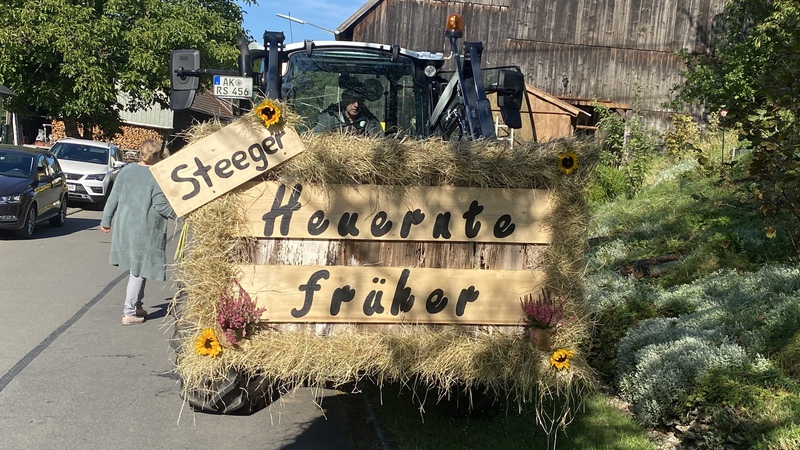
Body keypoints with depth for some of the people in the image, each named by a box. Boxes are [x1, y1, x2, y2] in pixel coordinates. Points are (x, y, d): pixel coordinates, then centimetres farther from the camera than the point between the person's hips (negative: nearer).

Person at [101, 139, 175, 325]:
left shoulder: (126, 171, 4)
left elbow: (114, 198, 8)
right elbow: (160, 205, -15)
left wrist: (106, 220, 17)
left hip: (124, 225, 6)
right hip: (146, 229, -6)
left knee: (135, 267, 19)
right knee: (139, 271, 2)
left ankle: (136, 305, 26)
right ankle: (129, 312, 4)